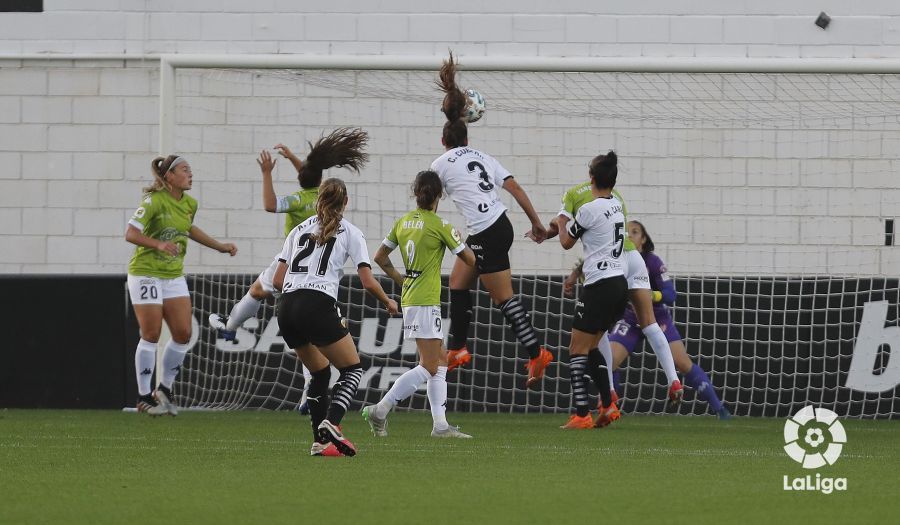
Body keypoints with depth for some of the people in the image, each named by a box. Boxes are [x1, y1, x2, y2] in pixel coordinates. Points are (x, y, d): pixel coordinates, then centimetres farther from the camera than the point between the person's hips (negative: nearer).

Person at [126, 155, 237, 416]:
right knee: (151, 334, -7)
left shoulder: (190, 203, 5)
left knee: (183, 333, -1)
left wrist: (220, 246, 26)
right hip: (146, 274, -7)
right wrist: (158, 244, -38)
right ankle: (144, 396, 4)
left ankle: (165, 389, 15)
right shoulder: (154, 201, -17)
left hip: (174, 275, 7)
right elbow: (130, 233, -23)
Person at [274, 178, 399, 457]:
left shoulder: (299, 229, 21)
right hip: (318, 306, -5)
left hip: (286, 308, 5)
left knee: (320, 373, 22)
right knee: (352, 369, 7)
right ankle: (331, 423, -18)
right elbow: (368, 282, 2)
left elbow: (277, 280, 16)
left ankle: (320, 441, 14)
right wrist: (388, 303, 21)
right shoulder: (350, 232, 9)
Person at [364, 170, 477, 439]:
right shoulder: (439, 225, -12)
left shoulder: (403, 222, 7)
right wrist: (460, 239, 14)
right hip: (425, 302, -8)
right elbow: (470, 259, -5)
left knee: (441, 360, 12)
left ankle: (440, 424, 9)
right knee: (428, 367, -6)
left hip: (410, 297, 8)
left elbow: (380, 257, 14)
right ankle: (380, 410, -12)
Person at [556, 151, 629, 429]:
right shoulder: (617, 206, 12)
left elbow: (567, 242, 3)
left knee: (577, 349, -5)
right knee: (590, 349, 16)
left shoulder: (589, 210, -13)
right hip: (620, 283, 8)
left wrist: (562, 222, 24)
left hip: (600, 286, -8)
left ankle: (581, 415, -11)